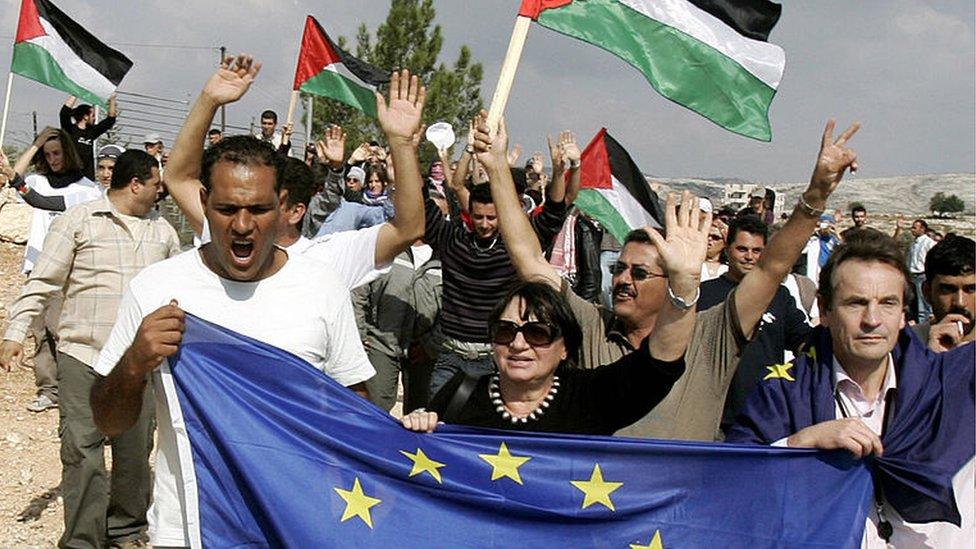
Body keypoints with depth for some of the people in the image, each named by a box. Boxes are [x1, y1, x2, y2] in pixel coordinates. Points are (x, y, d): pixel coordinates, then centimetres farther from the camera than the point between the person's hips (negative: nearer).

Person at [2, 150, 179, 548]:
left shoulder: (163, 230, 15)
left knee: (135, 450, 9)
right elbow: (43, 283, -2)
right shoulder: (78, 221, 0)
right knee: (81, 449, -4)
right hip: (82, 355, -4)